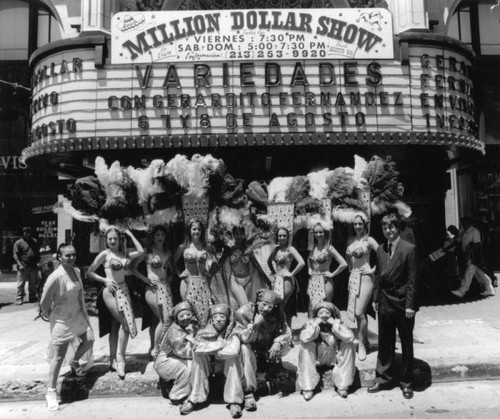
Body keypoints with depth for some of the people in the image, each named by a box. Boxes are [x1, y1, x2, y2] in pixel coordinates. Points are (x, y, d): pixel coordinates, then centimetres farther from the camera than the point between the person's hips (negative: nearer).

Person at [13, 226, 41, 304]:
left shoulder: (35, 241, 11)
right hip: (23, 267, -4)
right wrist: (19, 264, -17)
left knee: (33, 284, 11)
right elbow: (15, 254, -8)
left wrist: (38, 262, 8)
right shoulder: (18, 242, -3)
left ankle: (32, 297, 22)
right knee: (21, 284, -1)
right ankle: (19, 298, 10)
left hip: (33, 267, 4)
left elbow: (38, 253, 18)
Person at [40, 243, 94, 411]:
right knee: (58, 356, 1)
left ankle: (75, 363, 44)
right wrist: (50, 317, -3)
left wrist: (82, 310, 13)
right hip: (62, 321, -7)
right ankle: (51, 392, 17)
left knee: (89, 340, 15)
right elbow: (44, 302, -17)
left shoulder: (77, 271, -3)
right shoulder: (55, 277, -26)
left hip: (78, 315, 7)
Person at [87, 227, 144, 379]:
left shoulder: (124, 254, 10)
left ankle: (113, 360, 20)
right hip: (110, 291, -6)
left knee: (116, 326, 11)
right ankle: (120, 358, 1)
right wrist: (105, 280, -11)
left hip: (123, 290, 6)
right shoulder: (105, 254, -4)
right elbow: (89, 272, -1)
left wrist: (130, 235, 3)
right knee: (126, 323, -11)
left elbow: (141, 251, -3)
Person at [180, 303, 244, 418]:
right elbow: (198, 349, -30)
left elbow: (234, 351, -37)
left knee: (232, 356, -32)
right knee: (198, 355, -26)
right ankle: (194, 398, -24)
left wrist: (212, 350, -24)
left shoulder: (232, 334, -13)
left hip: (227, 366, -1)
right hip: (209, 366, 2)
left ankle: (234, 401, -30)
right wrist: (222, 344, -26)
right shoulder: (205, 333, -8)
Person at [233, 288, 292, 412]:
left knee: (286, 344, -17)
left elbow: (286, 332, -17)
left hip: (267, 350, 4)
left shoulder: (277, 315, -13)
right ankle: (248, 393, -32)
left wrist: (278, 342, -37)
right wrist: (255, 325, -44)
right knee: (245, 349, -35)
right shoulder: (245, 312, -24)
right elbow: (243, 338, -28)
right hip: (249, 347, -3)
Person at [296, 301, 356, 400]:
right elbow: (304, 338, -37)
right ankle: (307, 387, -20)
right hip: (316, 358, -1)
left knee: (349, 345, -22)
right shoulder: (312, 323, -14)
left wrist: (334, 324, -30)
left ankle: (342, 385, -14)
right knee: (304, 346, -28)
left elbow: (350, 337, -34)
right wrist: (316, 324, -30)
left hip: (335, 358, 1)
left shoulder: (337, 324, -13)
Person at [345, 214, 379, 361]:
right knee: (361, 312, 13)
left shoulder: (369, 240, -8)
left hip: (365, 277, -6)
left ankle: (361, 345, 4)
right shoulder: (350, 240, 9)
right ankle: (365, 341, 27)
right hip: (353, 277, 6)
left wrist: (373, 270, -12)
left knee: (359, 312, -10)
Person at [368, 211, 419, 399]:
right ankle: (383, 379, 26)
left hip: (403, 304, -5)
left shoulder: (409, 249, -10)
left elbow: (412, 279, -11)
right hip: (385, 303, 5)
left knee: (406, 344, 10)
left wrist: (410, 305, -13)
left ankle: (406, 383, 25)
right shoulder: (380, 250, 6)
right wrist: (375, 298, 8)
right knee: (384, 343, 13)